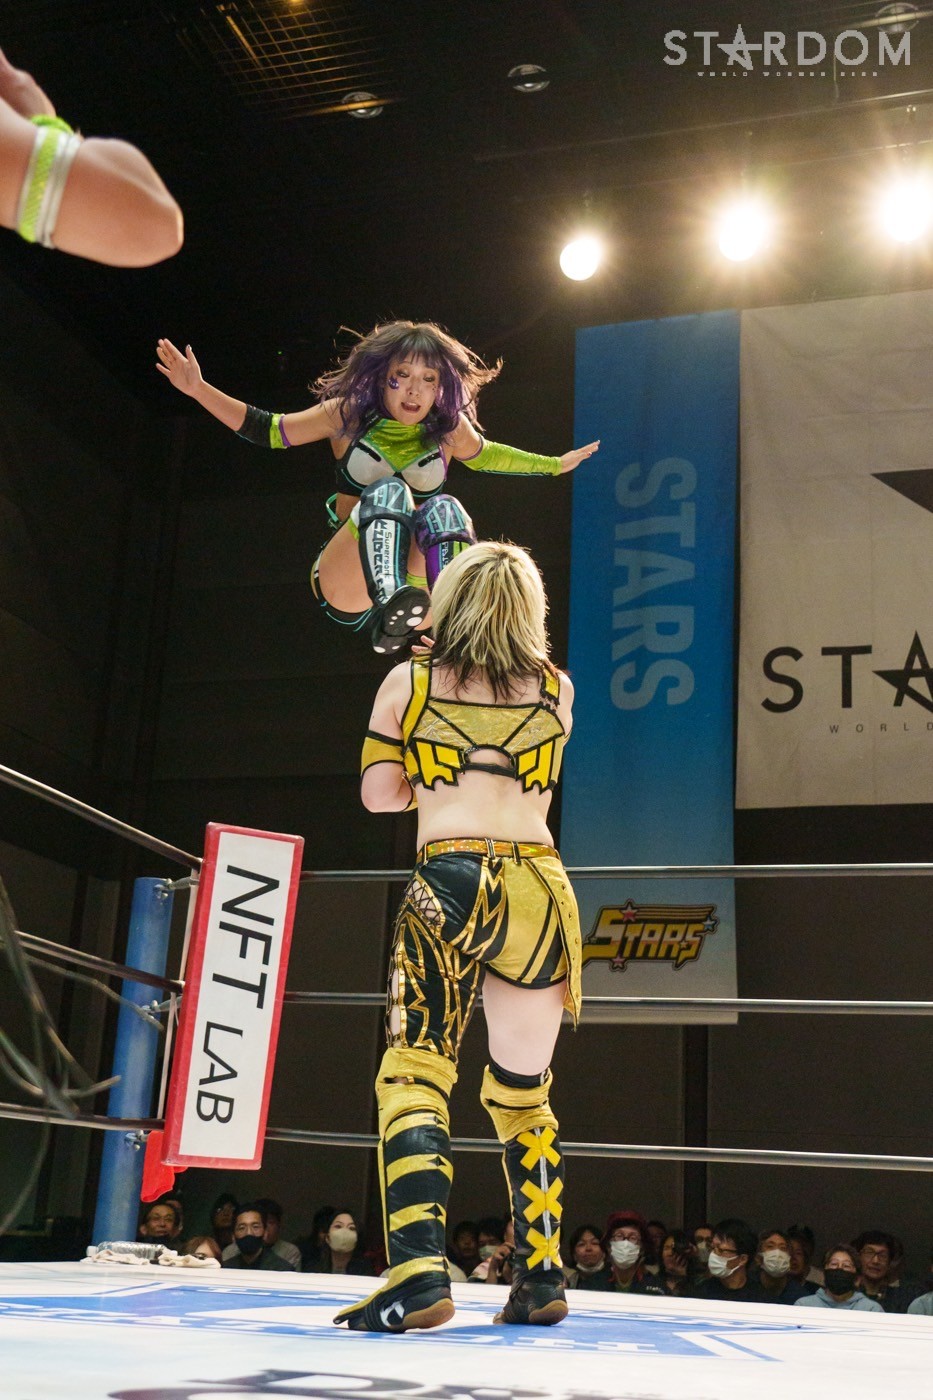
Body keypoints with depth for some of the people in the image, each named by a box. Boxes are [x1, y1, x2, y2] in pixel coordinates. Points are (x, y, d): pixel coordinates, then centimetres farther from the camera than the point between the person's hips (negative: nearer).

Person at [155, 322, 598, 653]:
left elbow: (483, 455, 26)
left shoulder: (450, 429, 5)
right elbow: (269, 430, 7)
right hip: (344, 584, -2)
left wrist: (557, 464, 29)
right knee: (388, 491, -31)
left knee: (444, 509, -28)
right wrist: (199, 389, -3)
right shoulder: (347, 416, 0)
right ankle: (391, 612, -58)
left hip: (421, 587, 2)